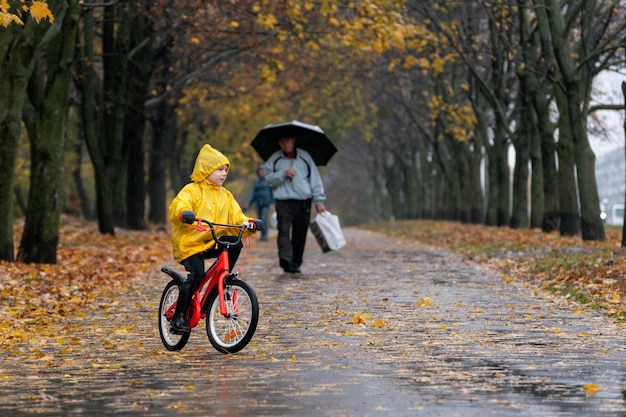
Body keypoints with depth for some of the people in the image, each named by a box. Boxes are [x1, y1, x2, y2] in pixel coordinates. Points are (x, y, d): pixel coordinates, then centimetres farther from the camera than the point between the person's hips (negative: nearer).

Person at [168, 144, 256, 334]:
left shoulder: (225, 195, 15)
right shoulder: (192, 190, -5)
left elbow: (236, 216, 10)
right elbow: (177, 206, -22)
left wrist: (247, 223, -12)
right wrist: (184, 214, -45)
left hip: (213, 242, 6)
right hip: (190, 242, -6)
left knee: (235, 244, -22)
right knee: (197, 274, -25)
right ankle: (179, 316, -13)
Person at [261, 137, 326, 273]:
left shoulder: (304, 157, 11)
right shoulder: (274, 159, 10)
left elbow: (315, 178, 11)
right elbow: (268, 178, 3)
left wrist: (319, 200, 6)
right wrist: (283, 174, -12)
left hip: (303, 202, 2)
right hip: (283, 202, -1)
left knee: (300, 234, 2)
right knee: (284, 230, -20)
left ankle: (295, 264, 10)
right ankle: (285, 258, -33)